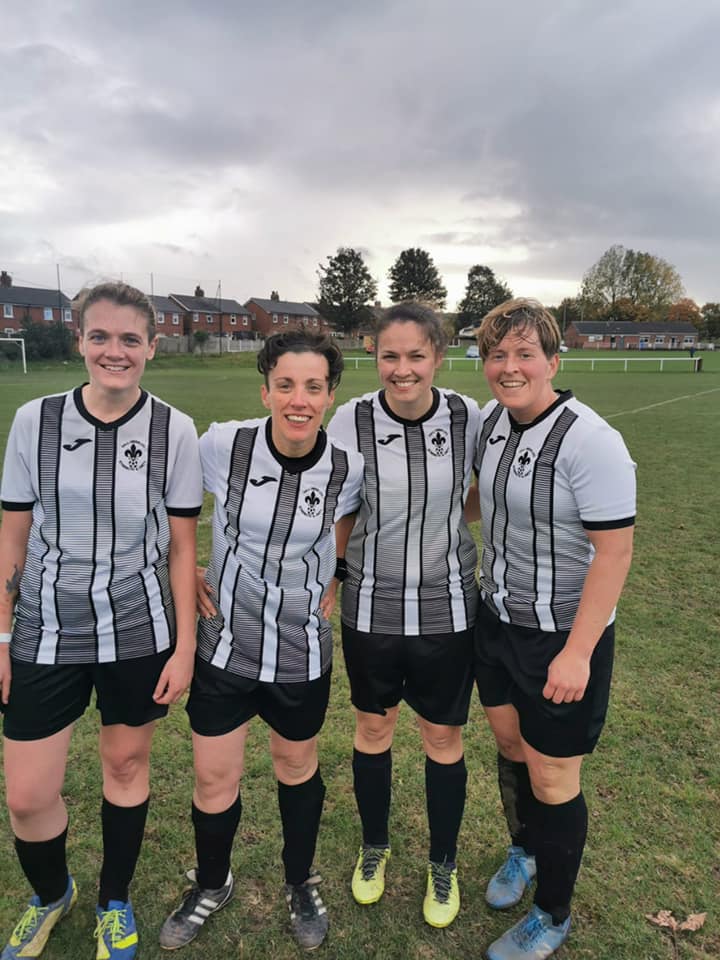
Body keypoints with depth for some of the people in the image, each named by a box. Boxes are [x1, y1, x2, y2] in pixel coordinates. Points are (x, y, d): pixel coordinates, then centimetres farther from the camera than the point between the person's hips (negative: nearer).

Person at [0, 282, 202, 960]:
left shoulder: (174, 431, -7)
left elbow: (182, 546, -3)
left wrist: (184, 646, -3)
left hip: (140, 631, -1)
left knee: (126, 762, 14)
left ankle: (114, 902, 42)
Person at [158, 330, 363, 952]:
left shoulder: (348, 468, -15)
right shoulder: (222, 445, -17)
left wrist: (333, 581, 2)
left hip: (303, 650, 0)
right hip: (224, 642, 0)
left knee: (298, 767, 20)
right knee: (214, 779, 12)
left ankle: (301, 884, 48)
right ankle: (211, 885, 44)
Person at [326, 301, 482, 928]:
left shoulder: (470, 419, -11)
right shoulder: (351, 421, -12)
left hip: (447, 610, 0)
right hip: (371, 608, 0)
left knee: (443, 739, 14)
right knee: (373, 729, 18)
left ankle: (443, 866, 41)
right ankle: (374, 847, 46)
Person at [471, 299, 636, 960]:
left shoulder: (589, 441, -23)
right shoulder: (493, 421, 0)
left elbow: (615, 549, -22)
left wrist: (577, 653, -22)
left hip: (564, 634, -6)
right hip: (498, 618, 7)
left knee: (551, 780, 7)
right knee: (509, 744, 22)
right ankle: (523, 850, 52)